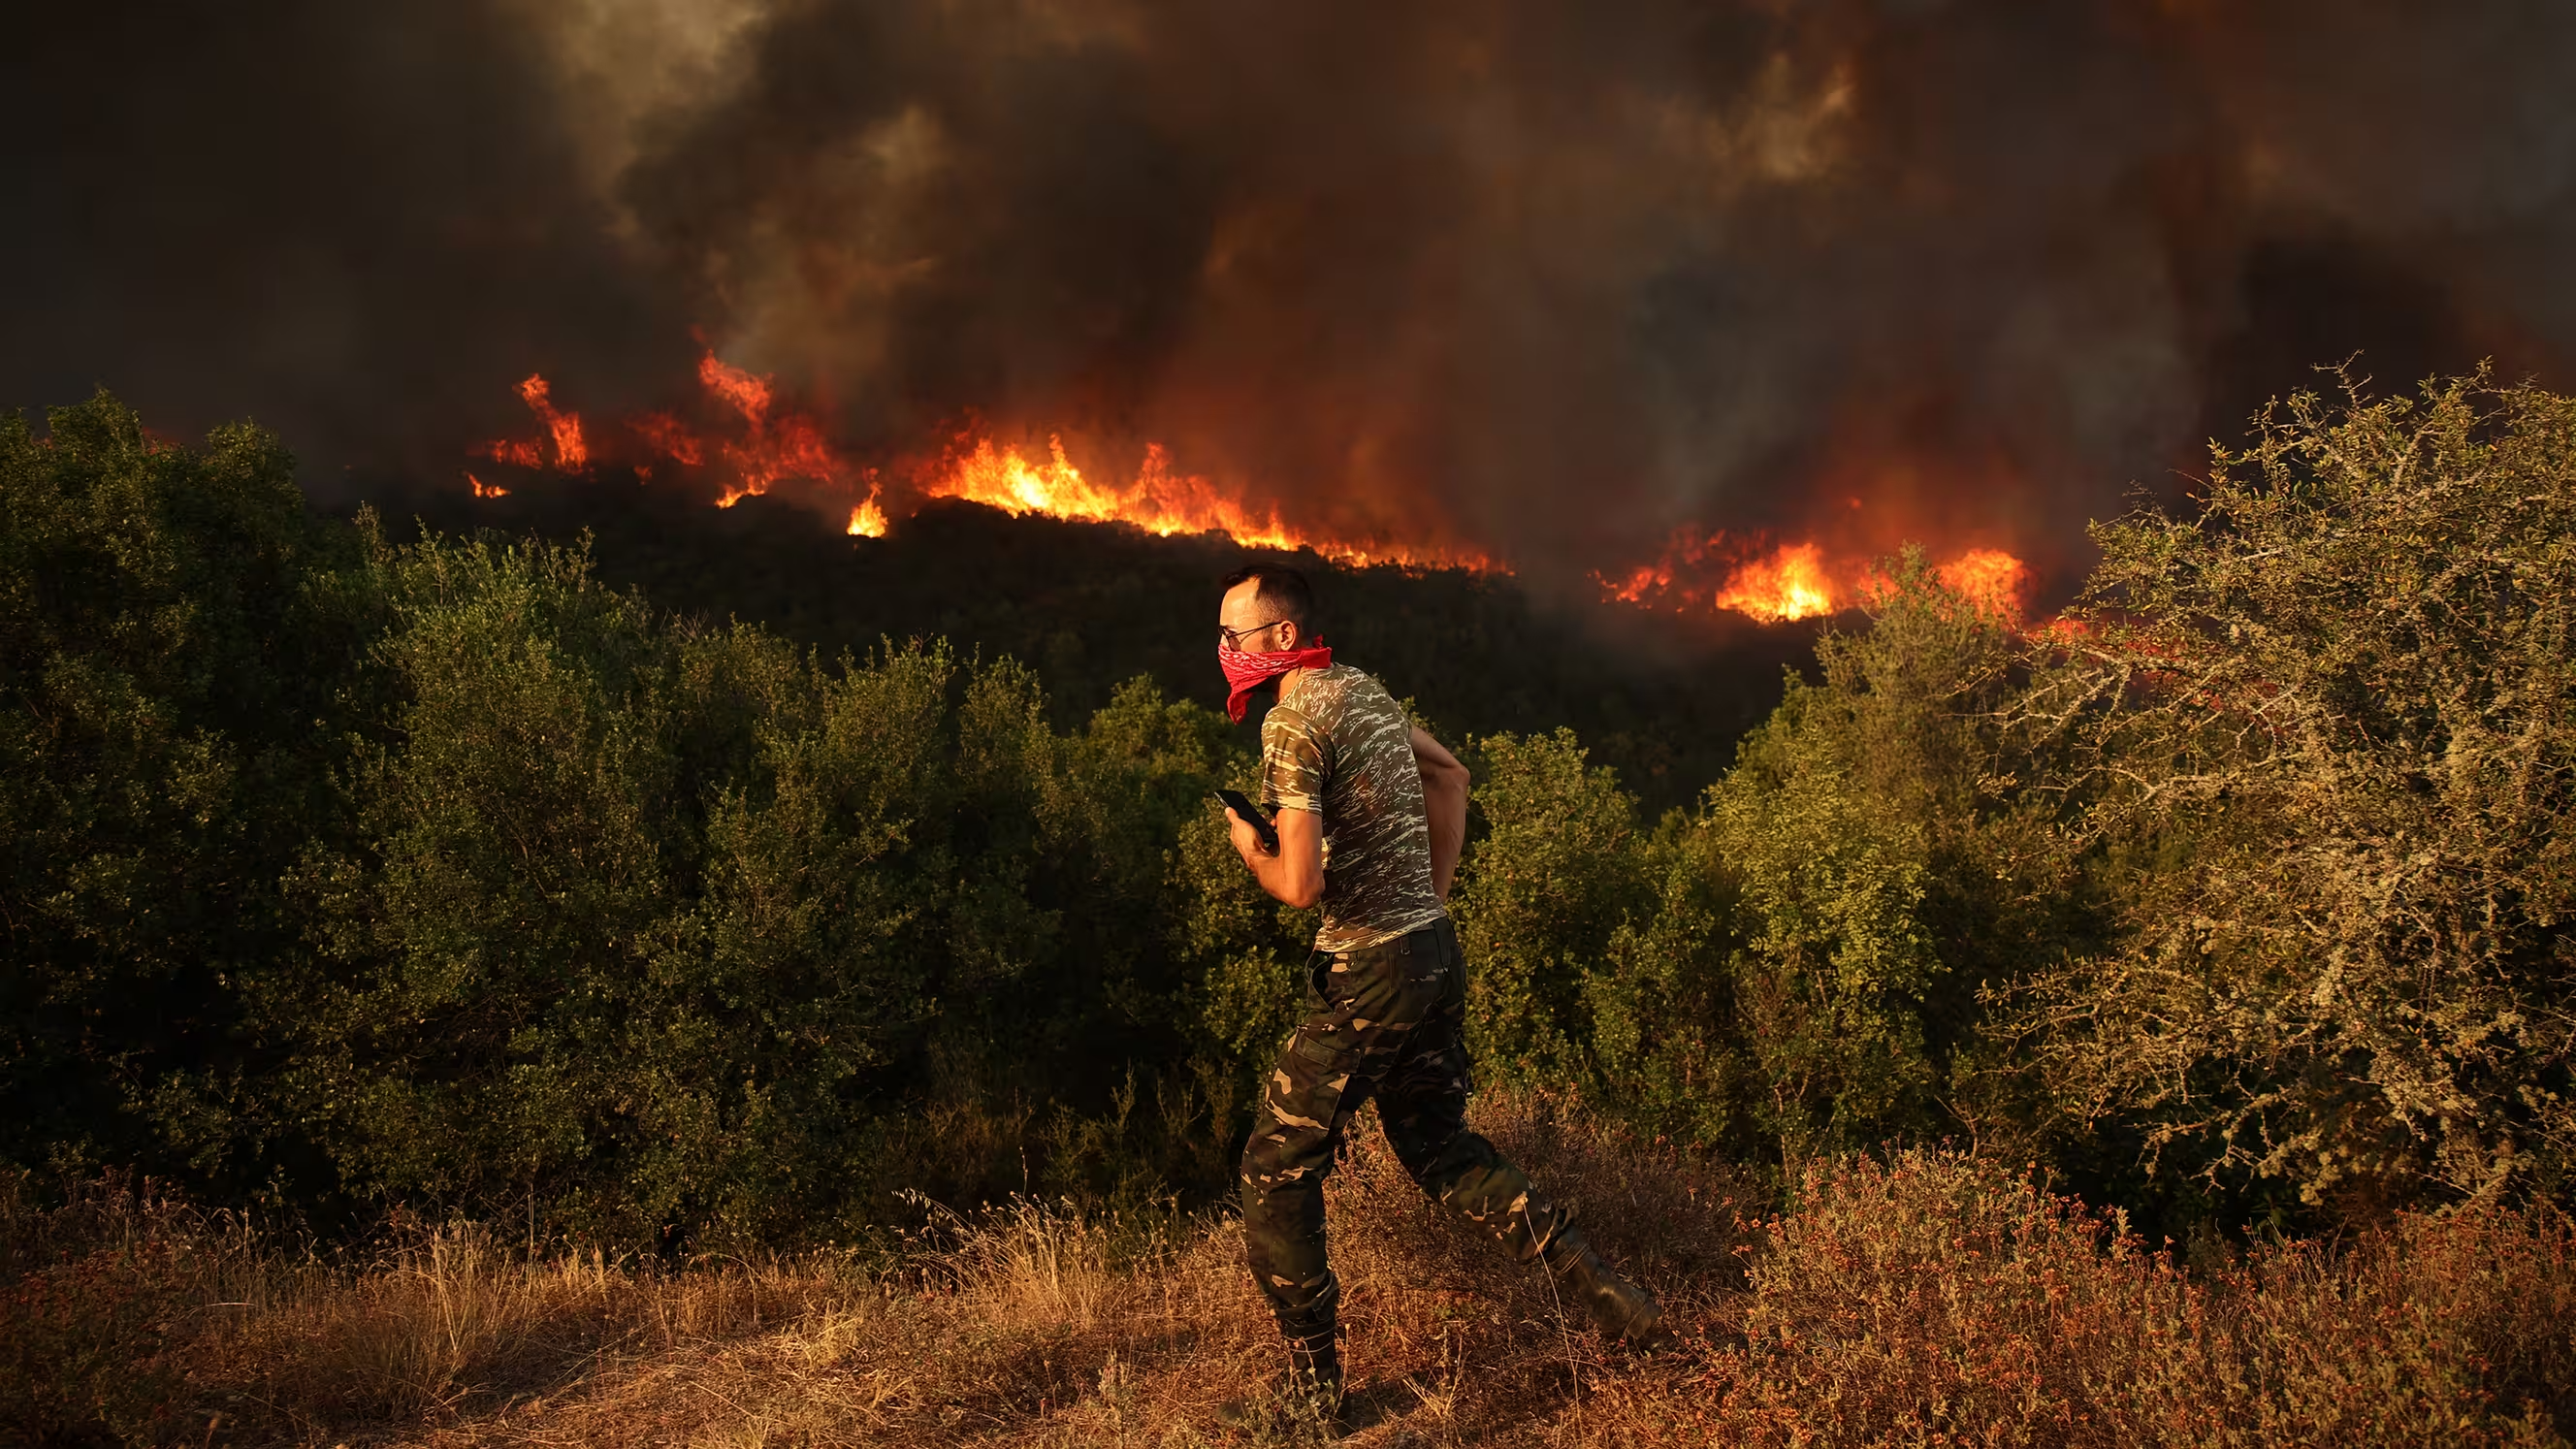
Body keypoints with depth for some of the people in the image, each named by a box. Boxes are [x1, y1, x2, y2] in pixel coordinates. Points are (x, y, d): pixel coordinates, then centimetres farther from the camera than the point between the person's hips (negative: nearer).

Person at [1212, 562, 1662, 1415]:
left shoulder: (1292, 723, -17)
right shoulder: (1362, 687, 11)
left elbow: (1300, 885, -23)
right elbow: (1449, 776, 25)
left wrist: (1248, 847, -3)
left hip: (1369, 972, -9)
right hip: (1437, 952, 9)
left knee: (1278, 1169, 4)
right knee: (1440, 1149, 22)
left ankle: (1312, 1384, 11)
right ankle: (1600, 1291, 16)